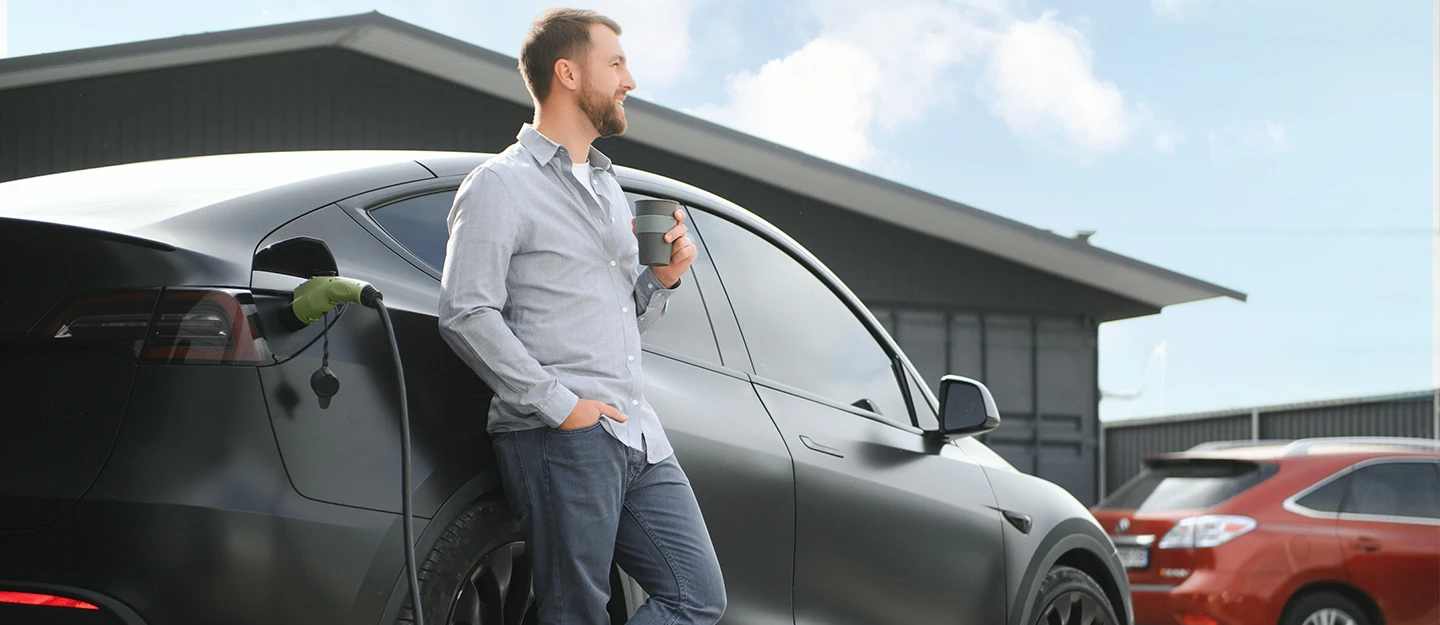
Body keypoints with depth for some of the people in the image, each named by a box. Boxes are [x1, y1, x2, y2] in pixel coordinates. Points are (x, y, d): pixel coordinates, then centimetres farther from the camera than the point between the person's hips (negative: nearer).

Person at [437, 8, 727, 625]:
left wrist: (663, 278, 6)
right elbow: (466, 314, -13)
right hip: (559, 439, -8)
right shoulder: (500, 186, -3)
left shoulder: (608, 187, 24)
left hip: (637, 435, 8)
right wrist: (560, 405, -17)